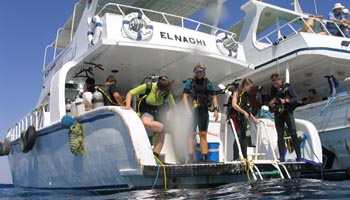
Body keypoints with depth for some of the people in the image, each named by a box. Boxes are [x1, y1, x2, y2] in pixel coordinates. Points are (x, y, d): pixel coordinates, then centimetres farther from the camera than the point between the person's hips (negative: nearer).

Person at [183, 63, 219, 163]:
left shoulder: (209, 83, 12)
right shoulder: (189, 82, 2)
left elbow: (213, 97, 14)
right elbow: (184, 96, -5)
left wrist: (216, 109, 2)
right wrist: (188, 110, -16)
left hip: (204, 111, 3)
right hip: (193, 111, -3)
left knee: (203, 134, 5)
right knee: (192, 134, -5)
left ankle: (204, 156, 8)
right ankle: (191, 157, -3)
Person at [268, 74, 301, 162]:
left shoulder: (288, 87, -3)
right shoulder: (272, 90, 8)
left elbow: (295, 98, -8)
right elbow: (269, 101, 16)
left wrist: (285, 101, -21)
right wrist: (270, 104, -6)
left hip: (288, 112, -3)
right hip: (278, 114, 3)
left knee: (293, 134, -8)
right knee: (280, 136, 2)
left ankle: (299, 156, -5)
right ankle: (281, 157, 6)